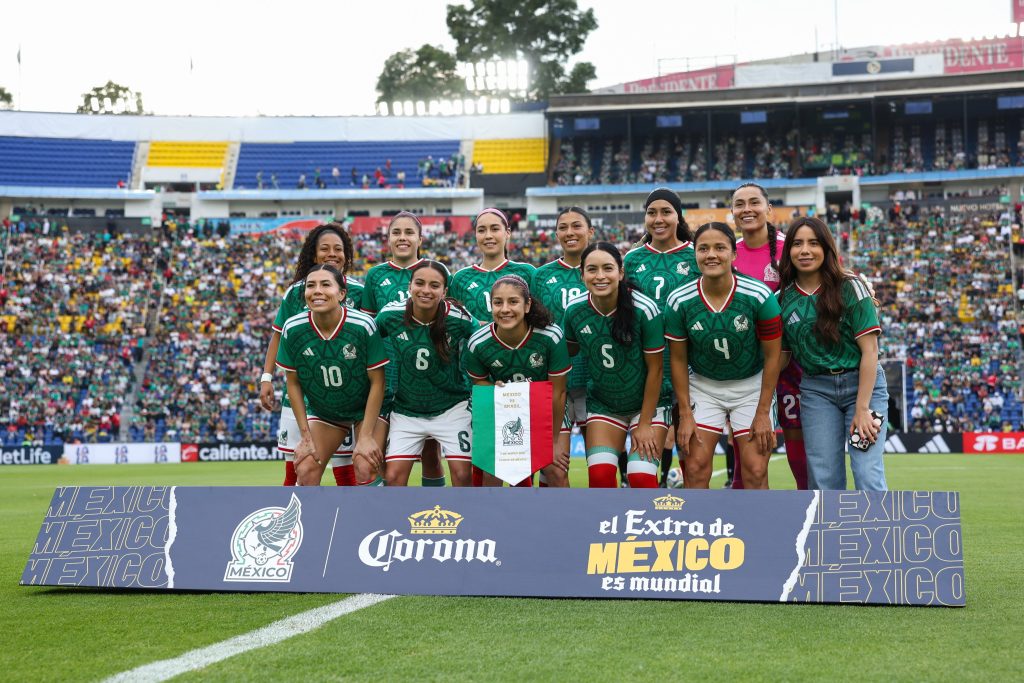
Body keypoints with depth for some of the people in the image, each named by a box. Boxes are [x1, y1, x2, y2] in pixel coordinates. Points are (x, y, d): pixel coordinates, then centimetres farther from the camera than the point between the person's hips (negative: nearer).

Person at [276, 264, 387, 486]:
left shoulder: (363, 325, -26)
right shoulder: (292, 329, -17)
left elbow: (377, 382, -17)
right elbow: (293, 383, -5)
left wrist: (366, 436, -18)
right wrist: (306, 436, -7)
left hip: (366, 408, -3)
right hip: (322, 410, 3)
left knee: (366, 469, -20)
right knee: (305, 472, -7)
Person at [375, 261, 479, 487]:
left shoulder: (459, 318, -17)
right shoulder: (390, 315, -14)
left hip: (452, 407, -1)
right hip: (406, 410, 1)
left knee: (461, 475, -7)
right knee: (394, 477, -4)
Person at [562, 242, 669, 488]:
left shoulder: (645, 309, -21)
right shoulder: (573, 311, -11)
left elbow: (655, 369, -14)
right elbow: (569, 351, 8)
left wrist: (645, 423, -10)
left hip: (648, 403, -3)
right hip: (602, 403, 3)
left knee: (642, 476, -15)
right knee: (599, 475, -10)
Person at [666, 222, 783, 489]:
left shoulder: (759, 295, -18)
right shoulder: (679, 301, -14)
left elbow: (773, 355, -10)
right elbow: (678, 359, -3)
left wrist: (763, 413, -8)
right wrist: (685, 414, -4)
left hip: (751, 385, -1)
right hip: (703, 385, 1)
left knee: (755, 471, -5)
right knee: (695, 467, -5)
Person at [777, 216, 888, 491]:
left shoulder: (849, 287, -7)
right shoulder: (783, 299, 4)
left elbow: (869, 350, -10)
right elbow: (781, 355, 10)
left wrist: (862, 408, -14)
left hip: (862, 384, -3)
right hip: (816, 390, 4)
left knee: (868, 476, -13)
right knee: (823, 480, 2)